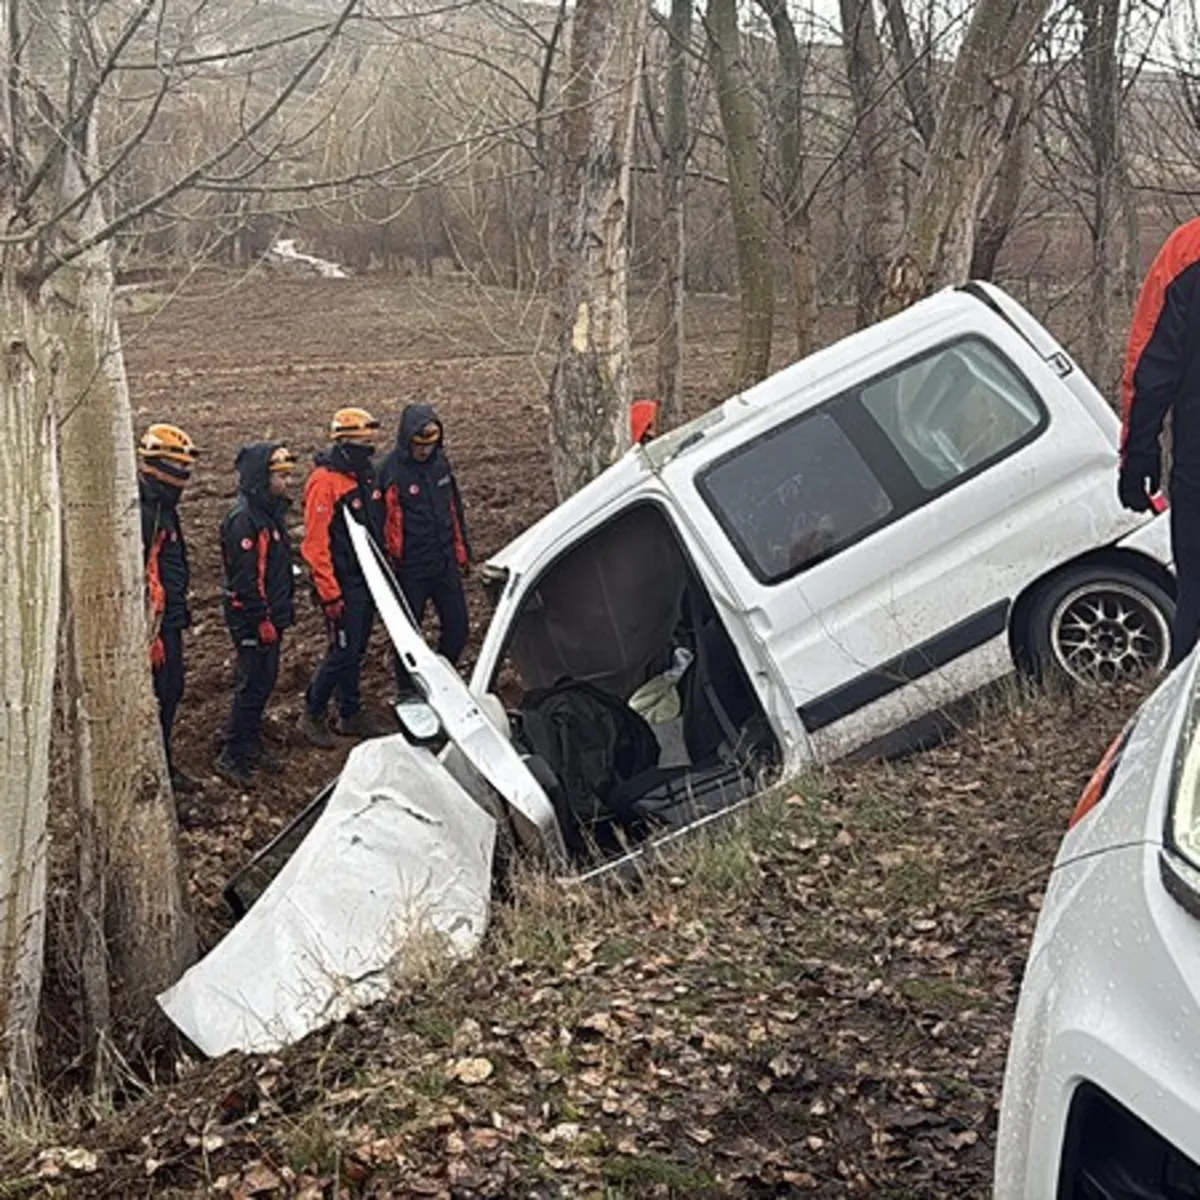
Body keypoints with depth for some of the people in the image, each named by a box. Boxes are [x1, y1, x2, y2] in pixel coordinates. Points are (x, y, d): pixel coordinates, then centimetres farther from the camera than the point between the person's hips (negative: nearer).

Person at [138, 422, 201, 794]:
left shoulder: (162, 508, 13)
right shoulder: (141, 513, -21)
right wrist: (152, 634, -23)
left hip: (170, 620, 10)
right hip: (154, 623, -10)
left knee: (171, 691, 17)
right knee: (156, 696, -3)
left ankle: (163, 764, 29)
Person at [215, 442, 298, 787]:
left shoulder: (271, 512, 12)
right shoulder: (243, 519, -20)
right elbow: (245, 578, -23)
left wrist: (286, 608, 20)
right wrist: (262, 621, -20)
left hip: (271, 616, 10)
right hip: (252, 620, -10)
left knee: (262, 683, 16)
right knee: (253, 685, -6)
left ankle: (251, 747, 26)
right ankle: (231, 757, 0)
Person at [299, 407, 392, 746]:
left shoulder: (365, 474, 8)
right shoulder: (324, 482, -19)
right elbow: (315, 543, -20)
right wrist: (330, 593, -21)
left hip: (367, 579, 8)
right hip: (343, 584, -8)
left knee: (356, 650, 15)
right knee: (343, 652, -4)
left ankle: (351, 715, 26)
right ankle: (312, 715, 10)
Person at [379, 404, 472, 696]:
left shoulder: (440, 461, 3)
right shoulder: (391, 471, -16)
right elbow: (382, 523, -13)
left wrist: (462, 550, 18)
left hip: (446, 563, 6)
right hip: (411, 570, -6)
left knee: (458, 628, 10)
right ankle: (408, 691, 24)